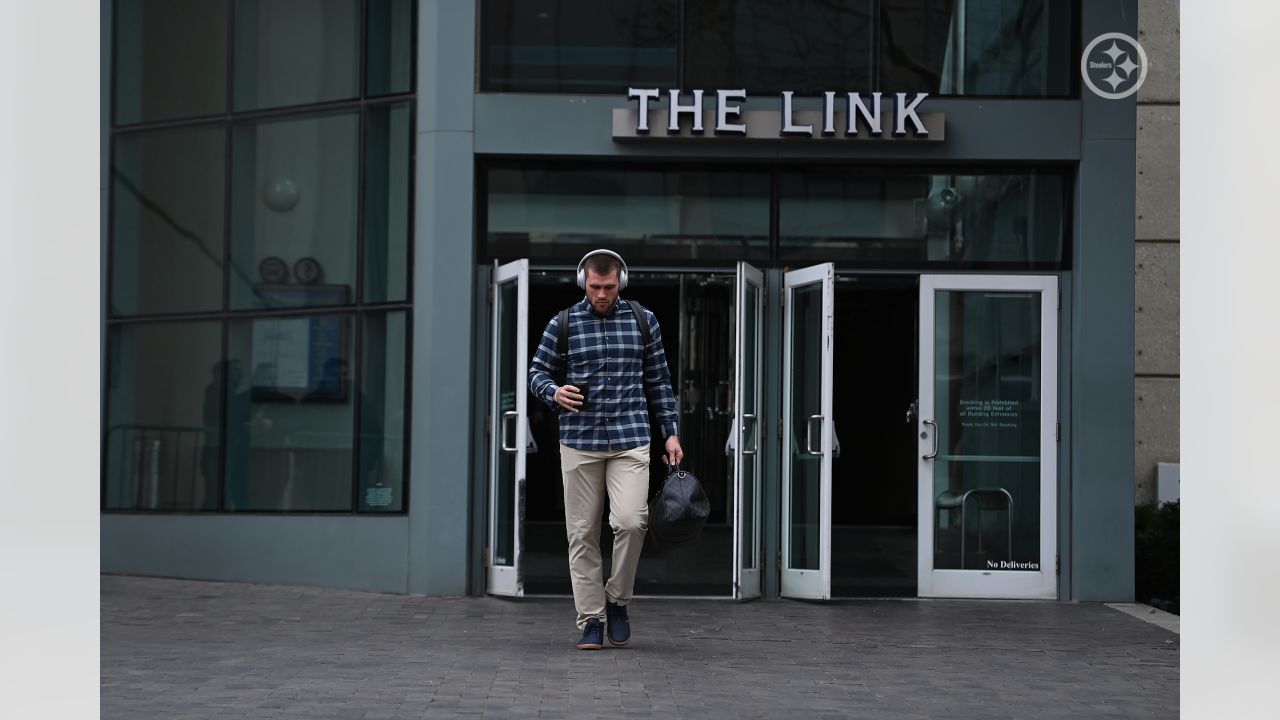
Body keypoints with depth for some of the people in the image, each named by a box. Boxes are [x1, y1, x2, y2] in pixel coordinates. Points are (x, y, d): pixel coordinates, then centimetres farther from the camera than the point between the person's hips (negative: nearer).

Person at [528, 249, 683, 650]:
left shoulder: (642, 321, 7)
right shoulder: (563, 324, 4)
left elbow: (659, 382, 12)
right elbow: (538, 372, 10)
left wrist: (671, 433, 8)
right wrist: (555, 392, -12)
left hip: (631, 440, 0)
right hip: (579, 441, 0)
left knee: (630, 522, -17)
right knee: (582, 534, 1)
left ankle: (617, 600, 7)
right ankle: (590, 620, 10)